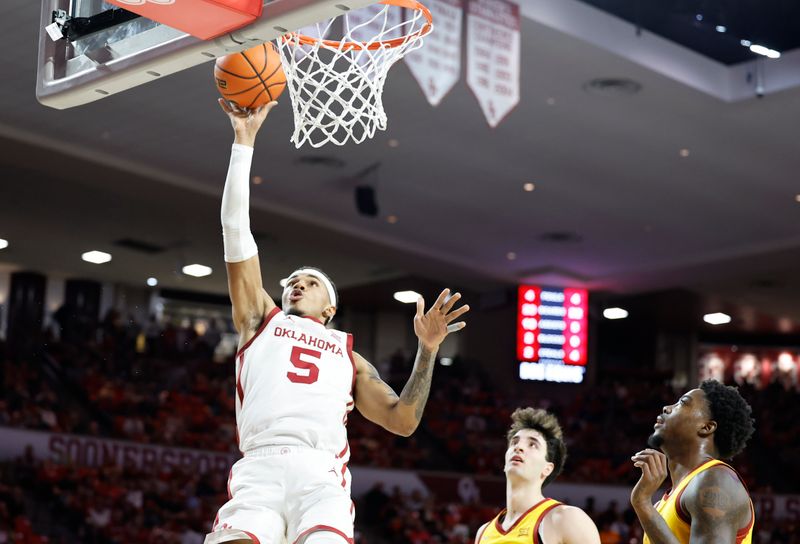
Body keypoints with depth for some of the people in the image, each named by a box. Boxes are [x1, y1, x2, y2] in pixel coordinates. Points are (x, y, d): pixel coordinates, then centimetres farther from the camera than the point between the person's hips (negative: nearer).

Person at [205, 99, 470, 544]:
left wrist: (428, 349, 13)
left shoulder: (349, 356, 32)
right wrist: (245, 141, 21)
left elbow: (403, 421, 22)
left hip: (320, 476, 1)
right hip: (260, 469, 0)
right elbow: (236, 228, 23)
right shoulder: (262, 320, 28)